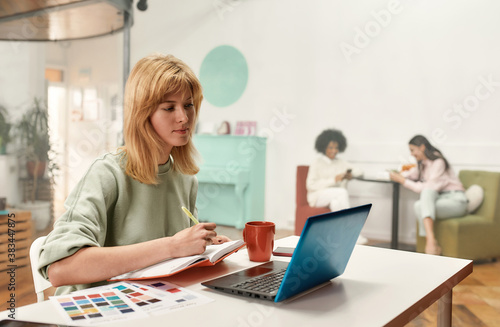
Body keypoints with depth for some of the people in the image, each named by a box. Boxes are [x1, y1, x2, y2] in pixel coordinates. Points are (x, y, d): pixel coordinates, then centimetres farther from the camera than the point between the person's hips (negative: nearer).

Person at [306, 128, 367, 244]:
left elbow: (359, 171, 15)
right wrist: (333, 180, -19)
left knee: (336, 203, -35)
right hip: (318, 196, -4)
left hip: (335, 198, 4)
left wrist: (351, 174, -9)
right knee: (342, 192, -32)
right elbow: (310, 185, -12)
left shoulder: (340, 163, 15)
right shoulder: (317, 162, -1)